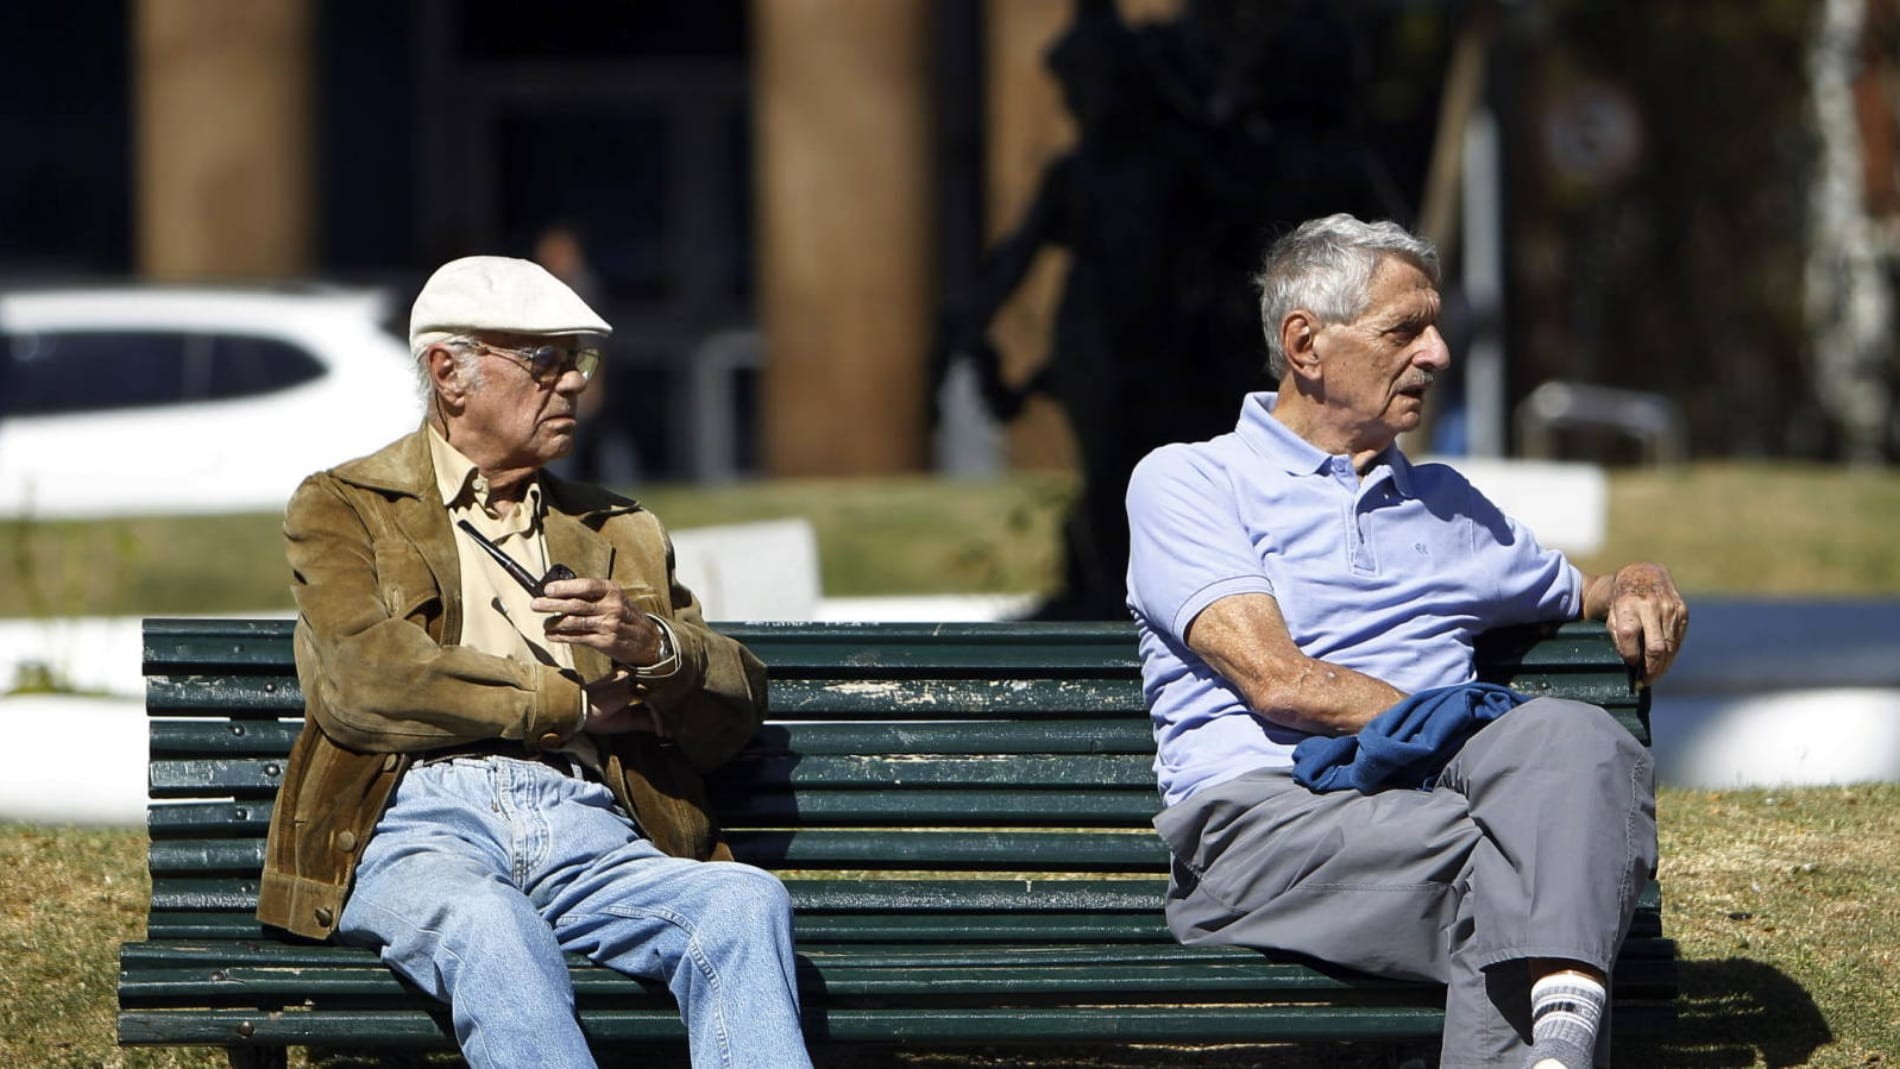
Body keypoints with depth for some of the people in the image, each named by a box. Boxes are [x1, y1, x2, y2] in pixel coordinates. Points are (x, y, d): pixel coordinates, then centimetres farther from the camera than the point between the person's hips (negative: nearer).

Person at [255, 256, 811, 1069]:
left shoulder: (619, 534, 29)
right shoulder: (340, 508, 16)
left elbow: (736, 707, 19)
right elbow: (364, 683, -2)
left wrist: (654, 646, -4)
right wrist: (572, 703, 3)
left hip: (582, 828, 4)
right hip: (419, 822, -3)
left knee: (747, 903, -30)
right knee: (488, 926, -40)